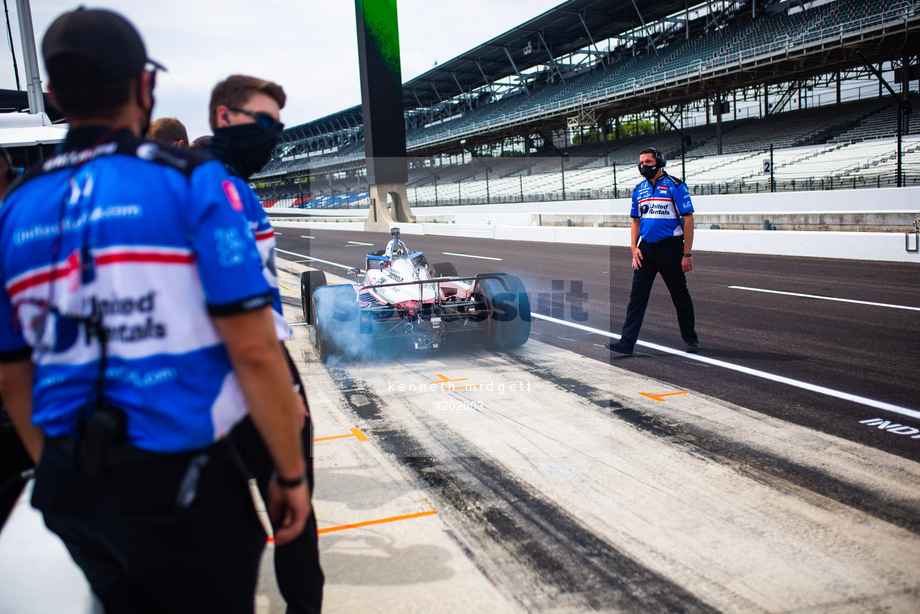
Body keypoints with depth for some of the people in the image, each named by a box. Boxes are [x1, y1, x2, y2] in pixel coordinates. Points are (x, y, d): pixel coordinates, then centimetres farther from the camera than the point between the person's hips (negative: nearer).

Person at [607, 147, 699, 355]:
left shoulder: (675, 186, -5)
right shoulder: (639, 189, 11)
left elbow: (688, 220, -8)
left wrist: (687, 254, -13)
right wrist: (634, 248, 3)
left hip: (670, 247, -4)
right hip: (646, 248, 4)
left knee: (680, 295, 8)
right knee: (637, 295, -2)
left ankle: (690, 338, 24)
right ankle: (627, 341, -2)